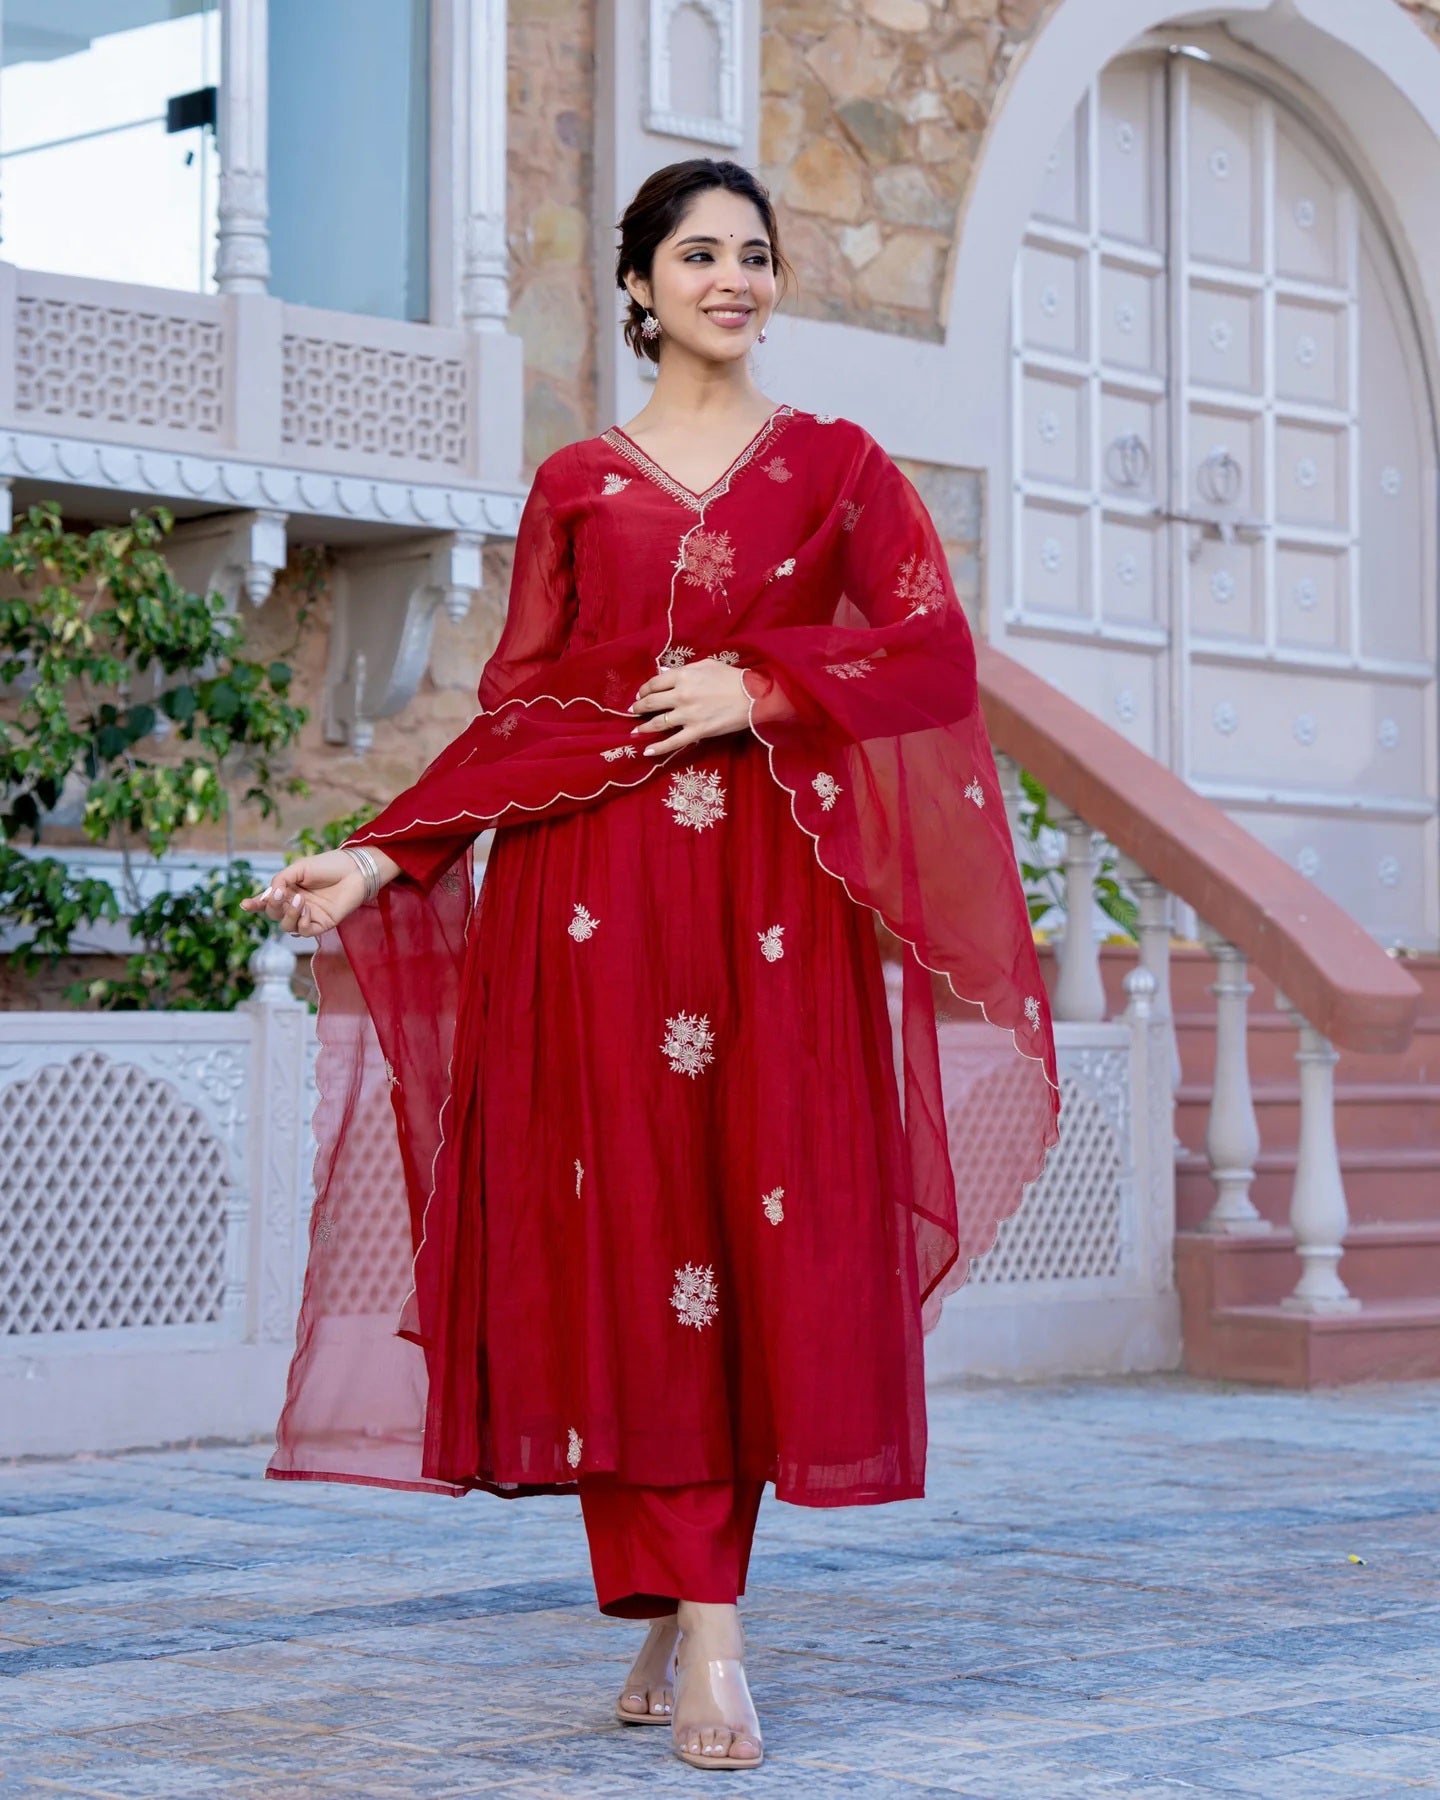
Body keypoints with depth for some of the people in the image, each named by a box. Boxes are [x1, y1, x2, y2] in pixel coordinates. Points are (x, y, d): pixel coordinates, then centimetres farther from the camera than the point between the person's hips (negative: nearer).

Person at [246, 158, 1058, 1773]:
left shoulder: (836, 466, 12)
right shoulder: (576, 485, 13)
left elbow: (936, 654, 2)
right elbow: (517, 712, 9)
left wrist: (760, 686, -10)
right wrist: (377, 862, -2)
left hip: (776, 899, 0)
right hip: (597, 891, 0)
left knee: (764, 1228, -4)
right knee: (627, 1225, -7)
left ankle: (681, 1614, 5)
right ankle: (701, 1631, -2)